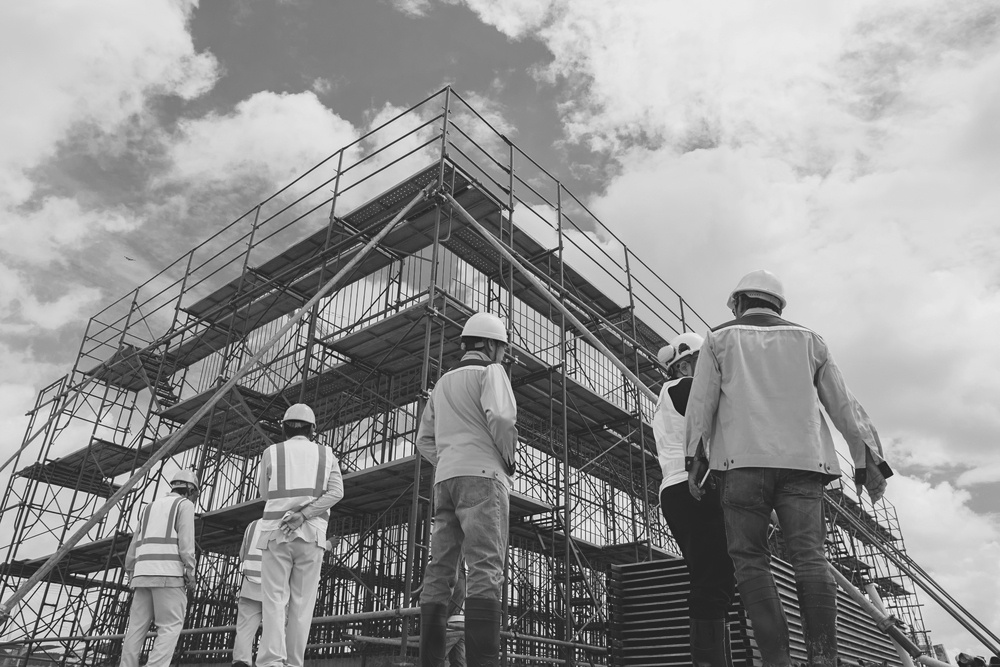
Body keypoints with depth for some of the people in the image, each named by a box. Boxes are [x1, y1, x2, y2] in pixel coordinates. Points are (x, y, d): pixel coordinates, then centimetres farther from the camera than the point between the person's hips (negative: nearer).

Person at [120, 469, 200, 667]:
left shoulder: (151, 507, 24)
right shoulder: (184, 505, 3)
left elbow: (135, 544, 21)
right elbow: (186, 540, -9)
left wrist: (131, 575, 24)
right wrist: (190, 573, -8)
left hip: (144, 572, 7)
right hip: (168, 572, -7)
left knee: (137, 627, 7)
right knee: (171, 627, -6)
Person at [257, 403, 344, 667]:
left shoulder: (271, 453, 8)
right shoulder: (326, 455, 11)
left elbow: (267, 495, 17)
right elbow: (336, 492, -5)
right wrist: (302, 515, -11)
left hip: (276, 535, -1)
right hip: (311, 536, 1)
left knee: (274, 601, -4)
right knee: (302, 604, 4)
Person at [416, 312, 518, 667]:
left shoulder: (443, 382, 25)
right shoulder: (490, 372, 3)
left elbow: (424, 441, 21)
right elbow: (500, 417, -16)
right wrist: (508, 458, -1)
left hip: (445, 479, 7)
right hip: (481, 476, -7)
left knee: (439, 573, 3)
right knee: (485, 571, -15)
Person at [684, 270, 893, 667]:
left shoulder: (720, 339, 15)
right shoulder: (808, 340, 22)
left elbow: (702, 400, 3)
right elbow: (843, 405, 17)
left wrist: (696, 458, 0)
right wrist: (867, 459, 17)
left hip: (745, 459, -2)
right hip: (803, 460, 3)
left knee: (750, 559, -3)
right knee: (809, 555, -5)